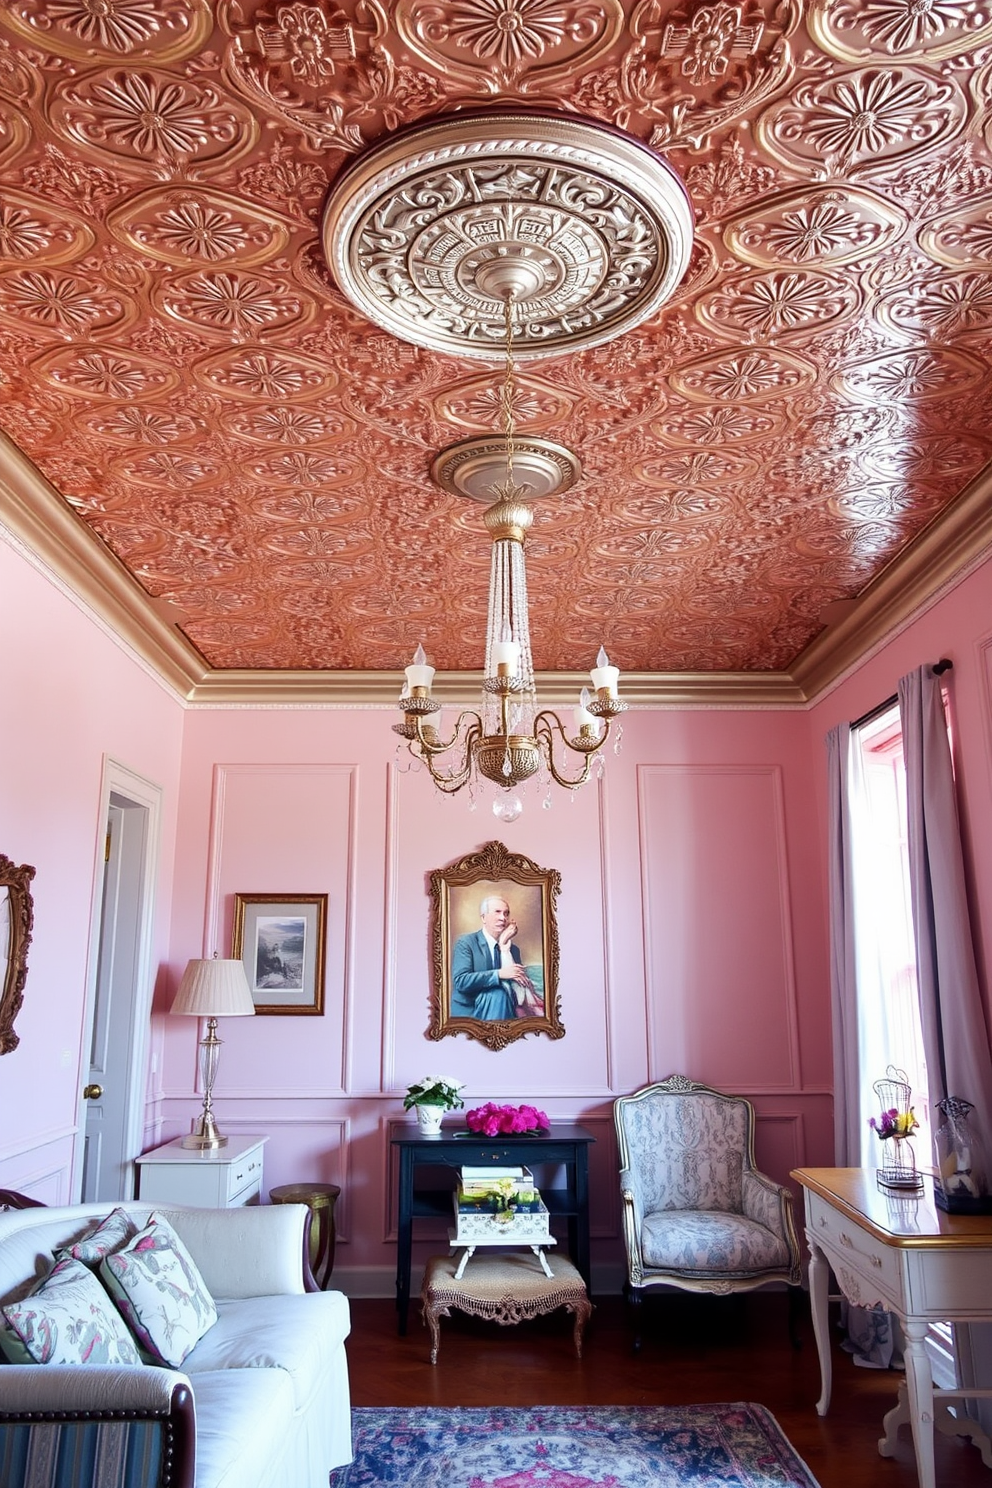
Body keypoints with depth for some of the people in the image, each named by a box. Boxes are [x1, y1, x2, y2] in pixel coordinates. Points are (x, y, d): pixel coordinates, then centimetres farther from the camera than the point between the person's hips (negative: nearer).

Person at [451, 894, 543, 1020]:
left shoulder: (512, 949, 8)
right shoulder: (466, 942, -5)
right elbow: (461, 981, -18)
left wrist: (505, 950, -10)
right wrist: (499, 974, -25)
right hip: (467, 1012, -4)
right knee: (497, 994, -28)